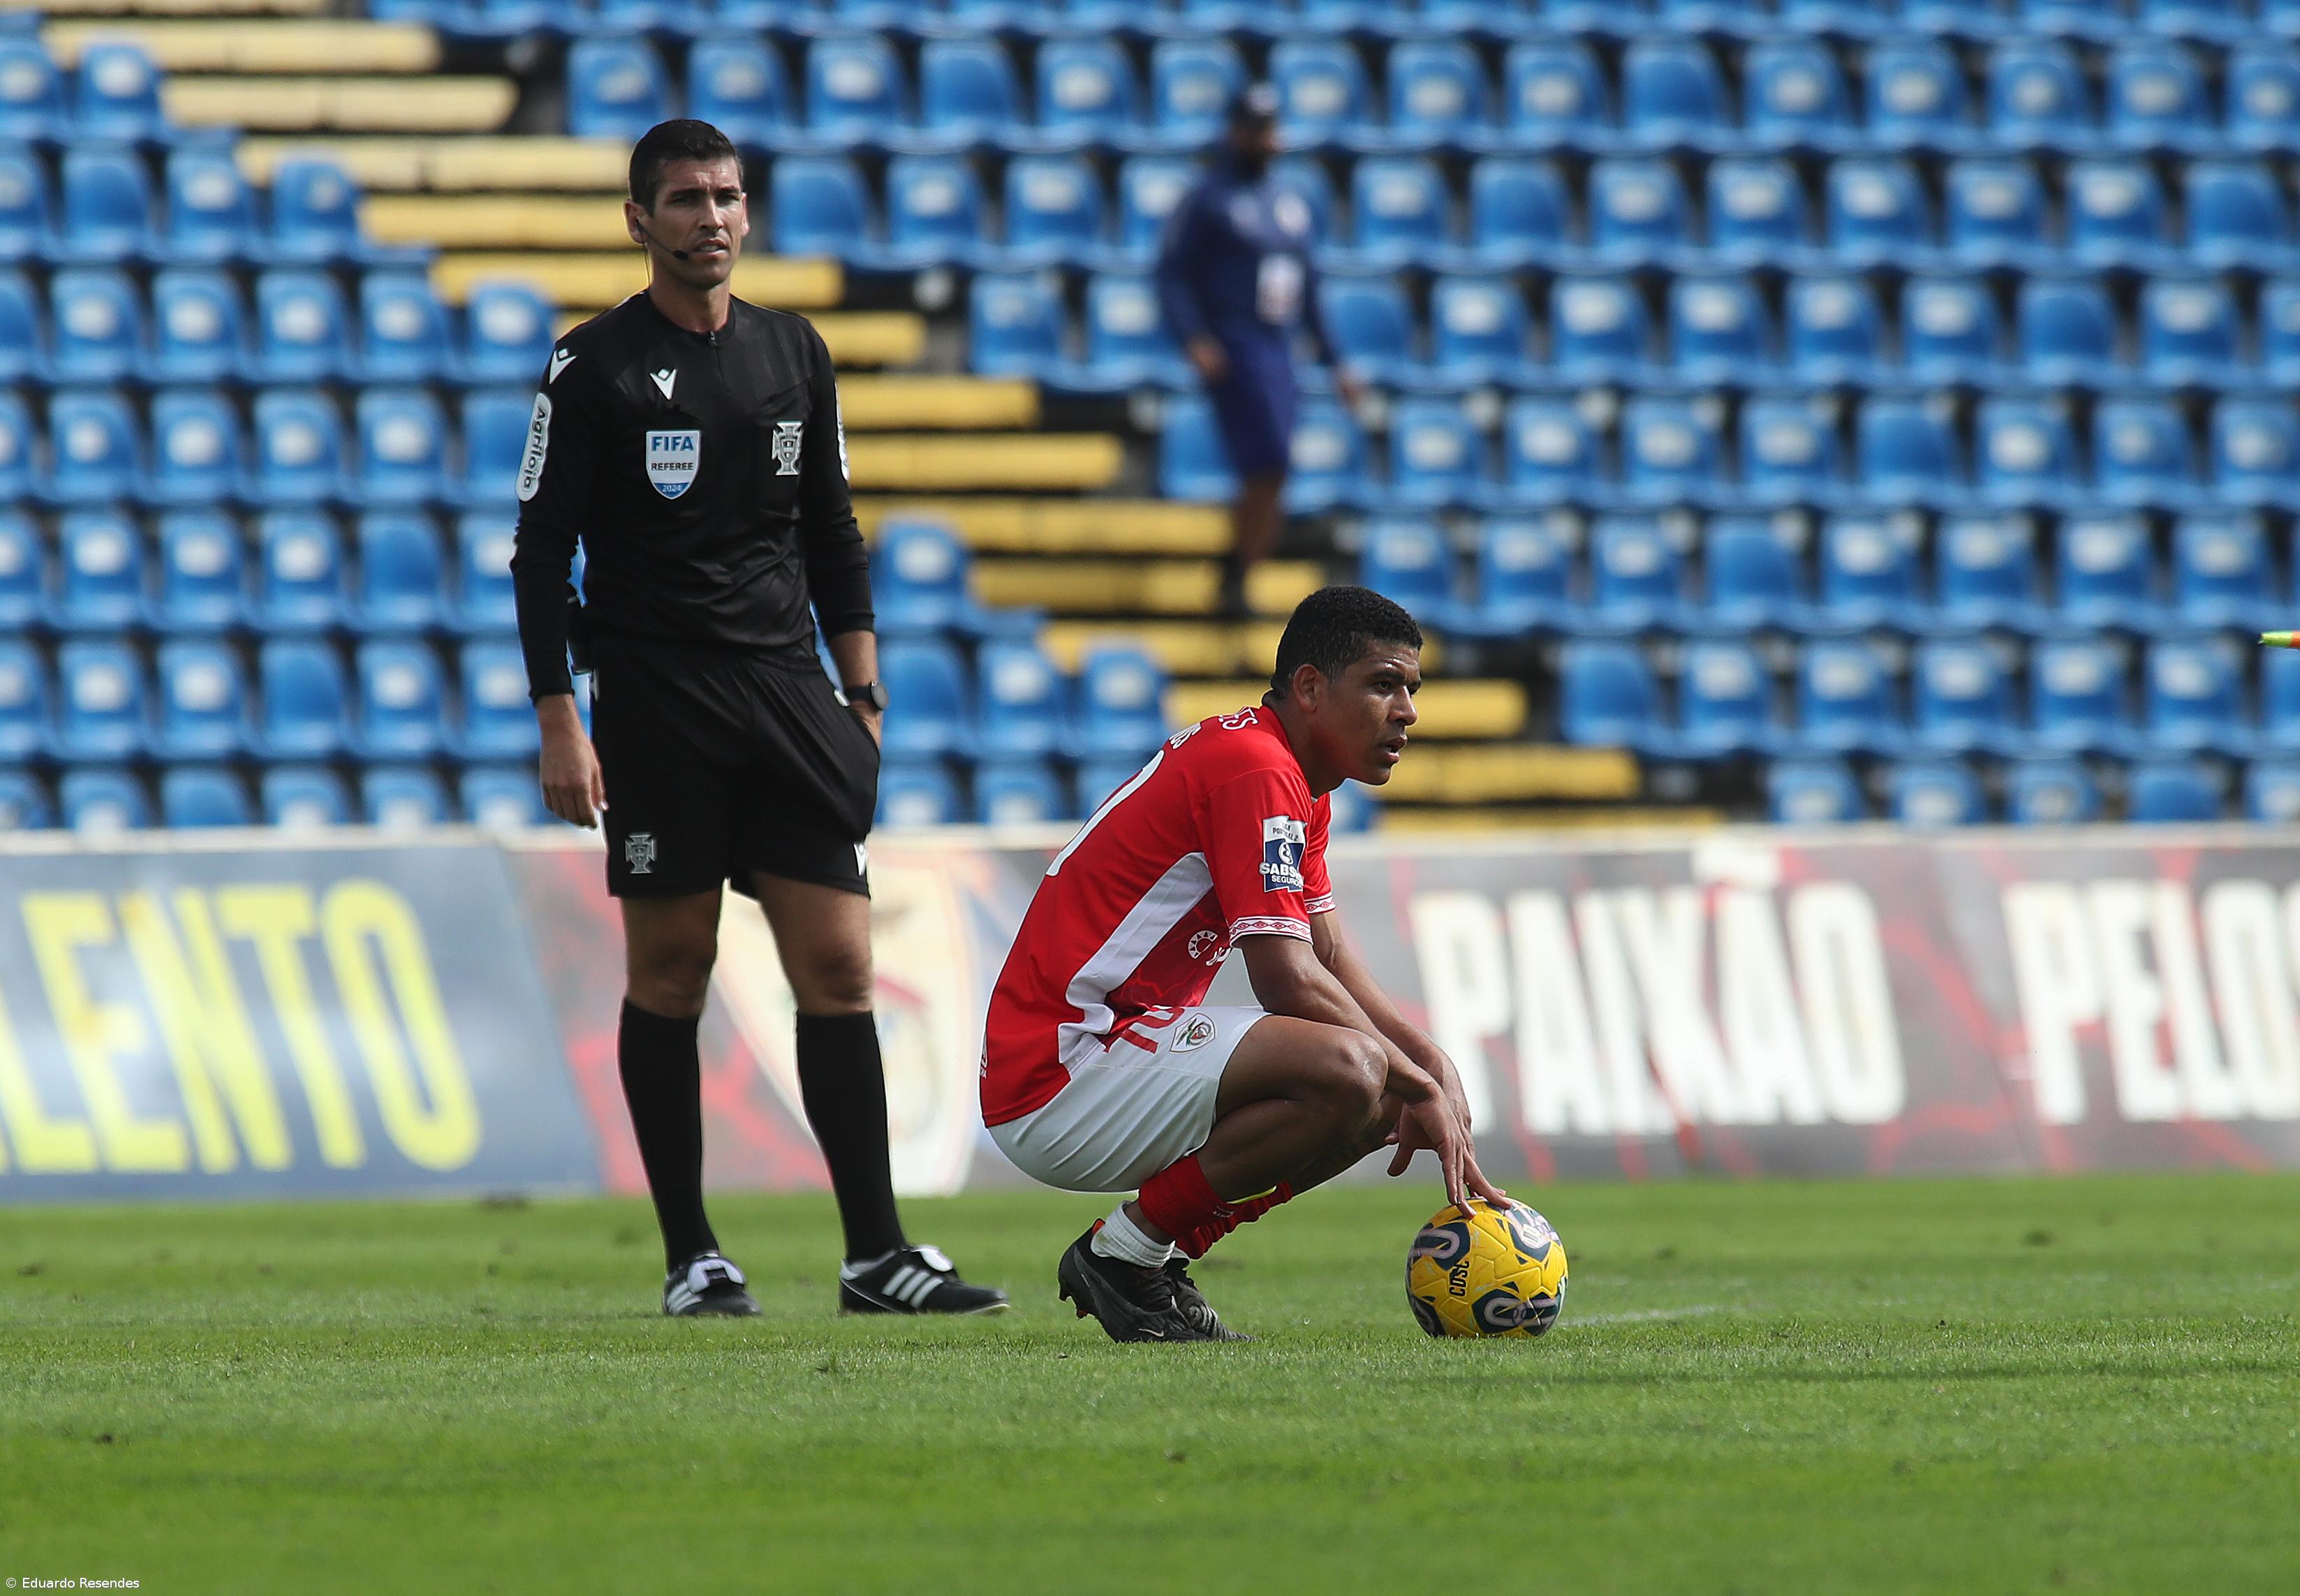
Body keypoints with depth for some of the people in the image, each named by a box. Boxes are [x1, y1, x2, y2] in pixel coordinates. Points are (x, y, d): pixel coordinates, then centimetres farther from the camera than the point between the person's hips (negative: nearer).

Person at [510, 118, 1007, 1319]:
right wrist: (559, 724, -10)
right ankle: (690, 1257, 6)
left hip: (786, 684, 4)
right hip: (655, 700, -4)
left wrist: (862, 696, 13)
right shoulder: (596, 365, -1)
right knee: (669, 972, -1)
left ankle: (875, 1254, -3)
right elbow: (541, 553, -3)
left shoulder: (793, 354, 13)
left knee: (838, 965, -3)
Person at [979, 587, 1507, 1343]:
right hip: (1058, 1077, -11)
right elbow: (1291, 982, -21)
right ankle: (1125, 1251, -14)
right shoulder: (1254, 770, -16)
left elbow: (1334, 963, 16)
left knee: (1389, 1096, 12)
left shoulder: (1300, 788, 17)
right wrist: (1424, 1087, -13)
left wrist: (1430, 1063, -1)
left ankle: (1161, 1250, 8)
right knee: (1349, 1074, -28)